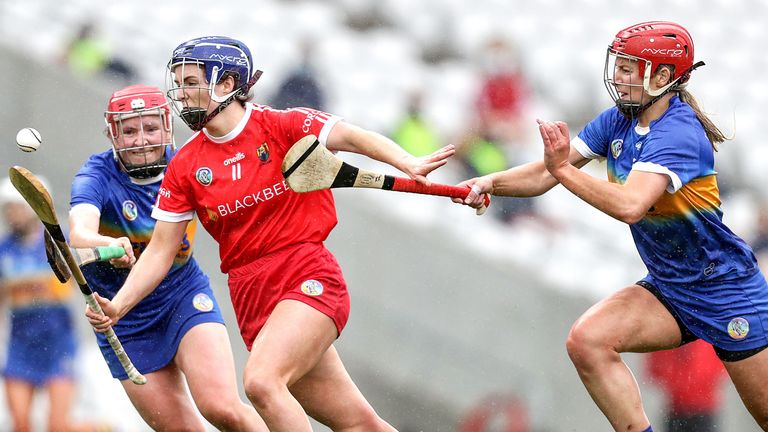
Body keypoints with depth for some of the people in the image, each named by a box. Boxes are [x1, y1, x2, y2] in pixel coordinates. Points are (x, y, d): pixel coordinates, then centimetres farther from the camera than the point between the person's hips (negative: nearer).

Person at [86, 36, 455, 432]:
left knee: (261, 381, -29)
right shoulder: (184, 168, 7)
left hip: (307, 278, -4)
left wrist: (408, 164, -28)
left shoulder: (280, 126, -4)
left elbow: (353, 137, -10)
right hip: (250, 295, 4)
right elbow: (161, 250, 8)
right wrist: (117, 306, -5)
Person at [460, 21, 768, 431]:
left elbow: (630, 205, -38)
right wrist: (491, 183, -19)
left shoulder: (677, 133, -25)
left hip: (726, 291, -7)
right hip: (666, 287, 7)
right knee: (587, 340, -17)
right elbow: (546, 172, -3)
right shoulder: (617, 121, 0)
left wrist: (563, 169, -36)